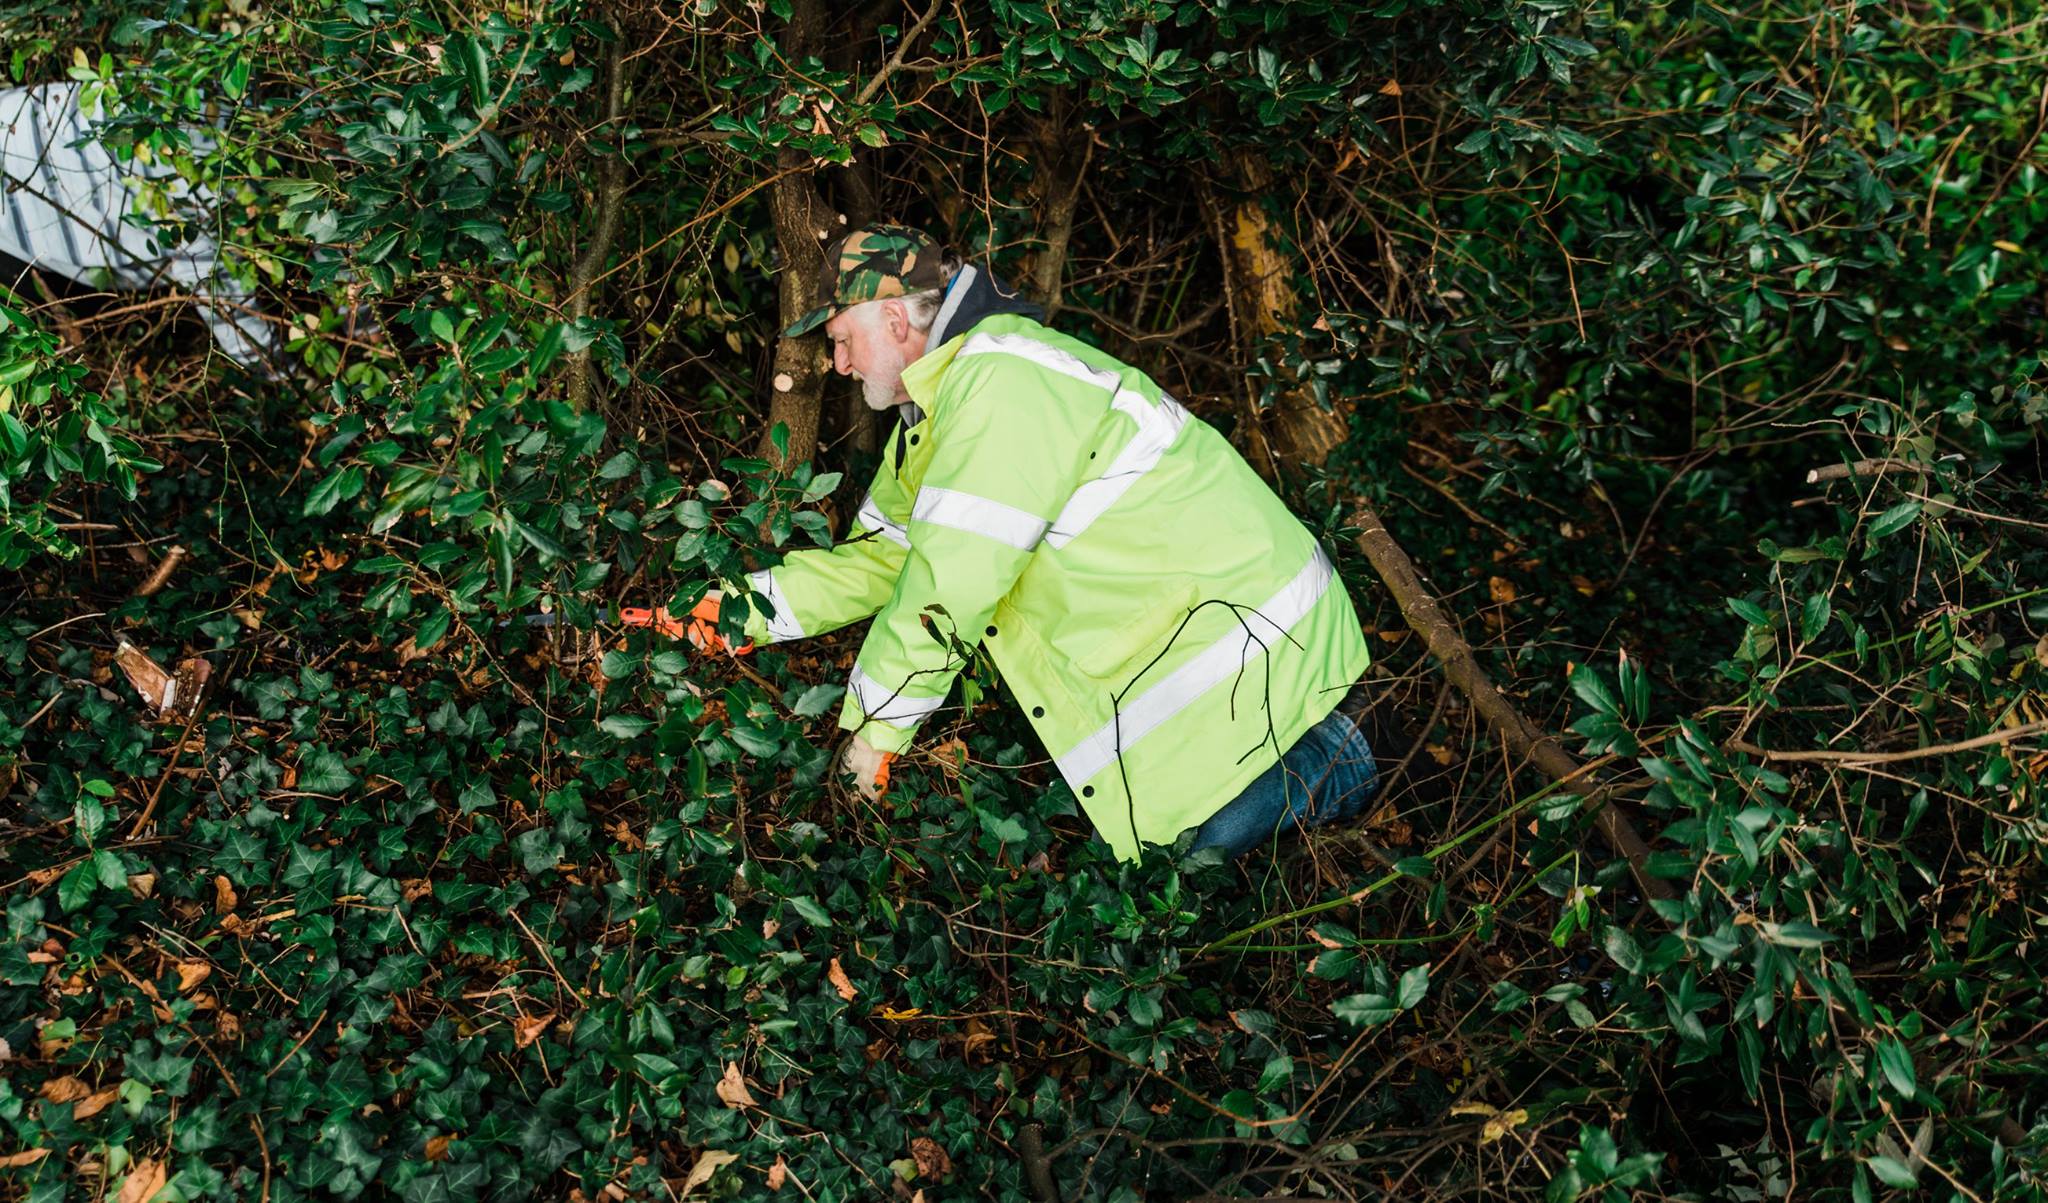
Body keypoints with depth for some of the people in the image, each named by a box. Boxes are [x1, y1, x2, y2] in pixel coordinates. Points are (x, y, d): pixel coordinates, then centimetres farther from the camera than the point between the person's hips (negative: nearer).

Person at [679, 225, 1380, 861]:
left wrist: (873, 730, -16)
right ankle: (1302, 726, 16)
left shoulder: (1002, 385, -23)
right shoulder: (935, 407, 13)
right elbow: (875, 559, 16)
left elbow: (947, 590, -25)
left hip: (1238, 621, -10)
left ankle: (1327, 761, 7)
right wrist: (744, 611, 4)